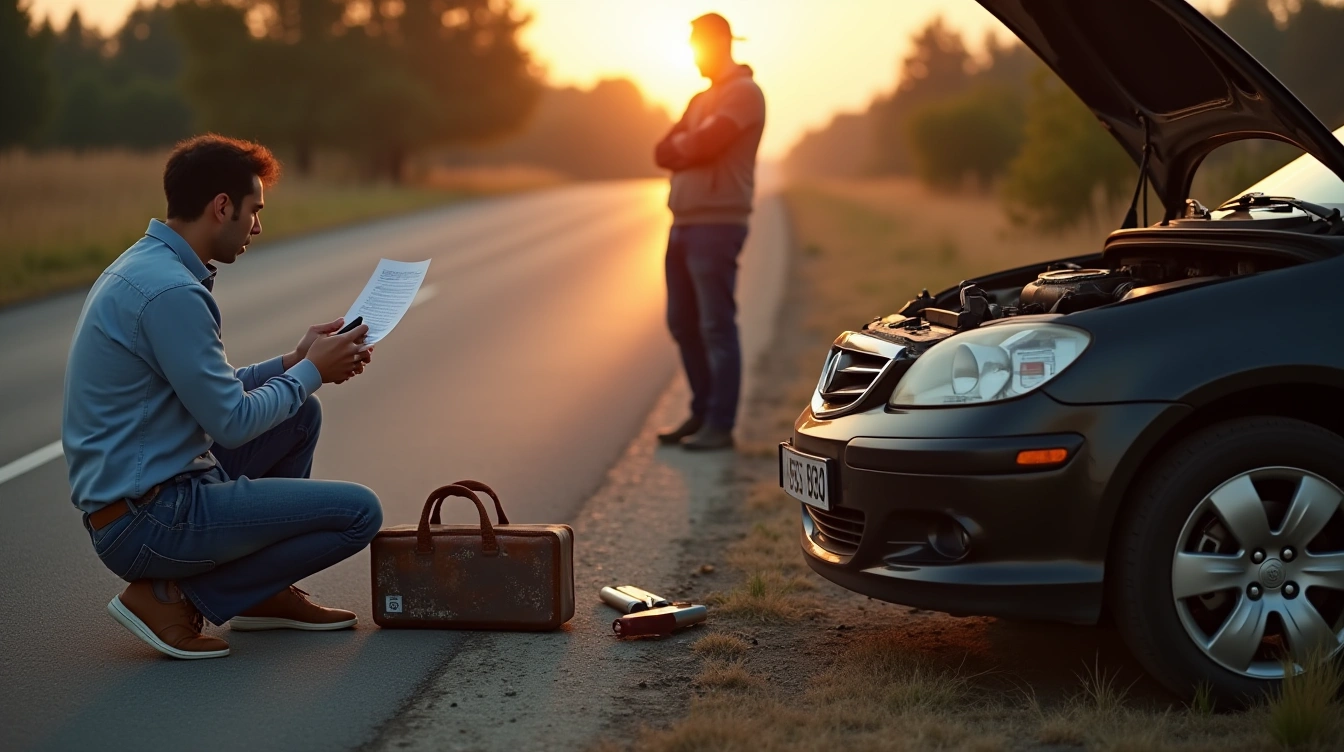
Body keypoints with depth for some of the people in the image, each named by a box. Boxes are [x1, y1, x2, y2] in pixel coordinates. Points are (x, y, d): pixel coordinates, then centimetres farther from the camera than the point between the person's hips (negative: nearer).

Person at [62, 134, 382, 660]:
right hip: (146, 521, -10)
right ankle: (175, 596, -4)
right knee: (358, 513, -11)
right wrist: (311, 371, -4)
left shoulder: (144, 267, 12)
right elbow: (232, 423, -18)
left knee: (300, 416, 22)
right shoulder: (170, 291, -21)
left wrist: (294, 363, 11)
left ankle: (264, 592, 23)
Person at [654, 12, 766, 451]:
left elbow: (704, 143, -17)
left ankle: (720, 425, -6)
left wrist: (680, 144, 2)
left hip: (716, 224, -9)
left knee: (716, 325, -8)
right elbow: (664, 154, 12)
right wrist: (691, 147, -6)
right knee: (683, 323, 10)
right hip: (684, 222, 9)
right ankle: (703, 412, 19)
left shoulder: (744, 93, -5)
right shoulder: (701, 100, 23)